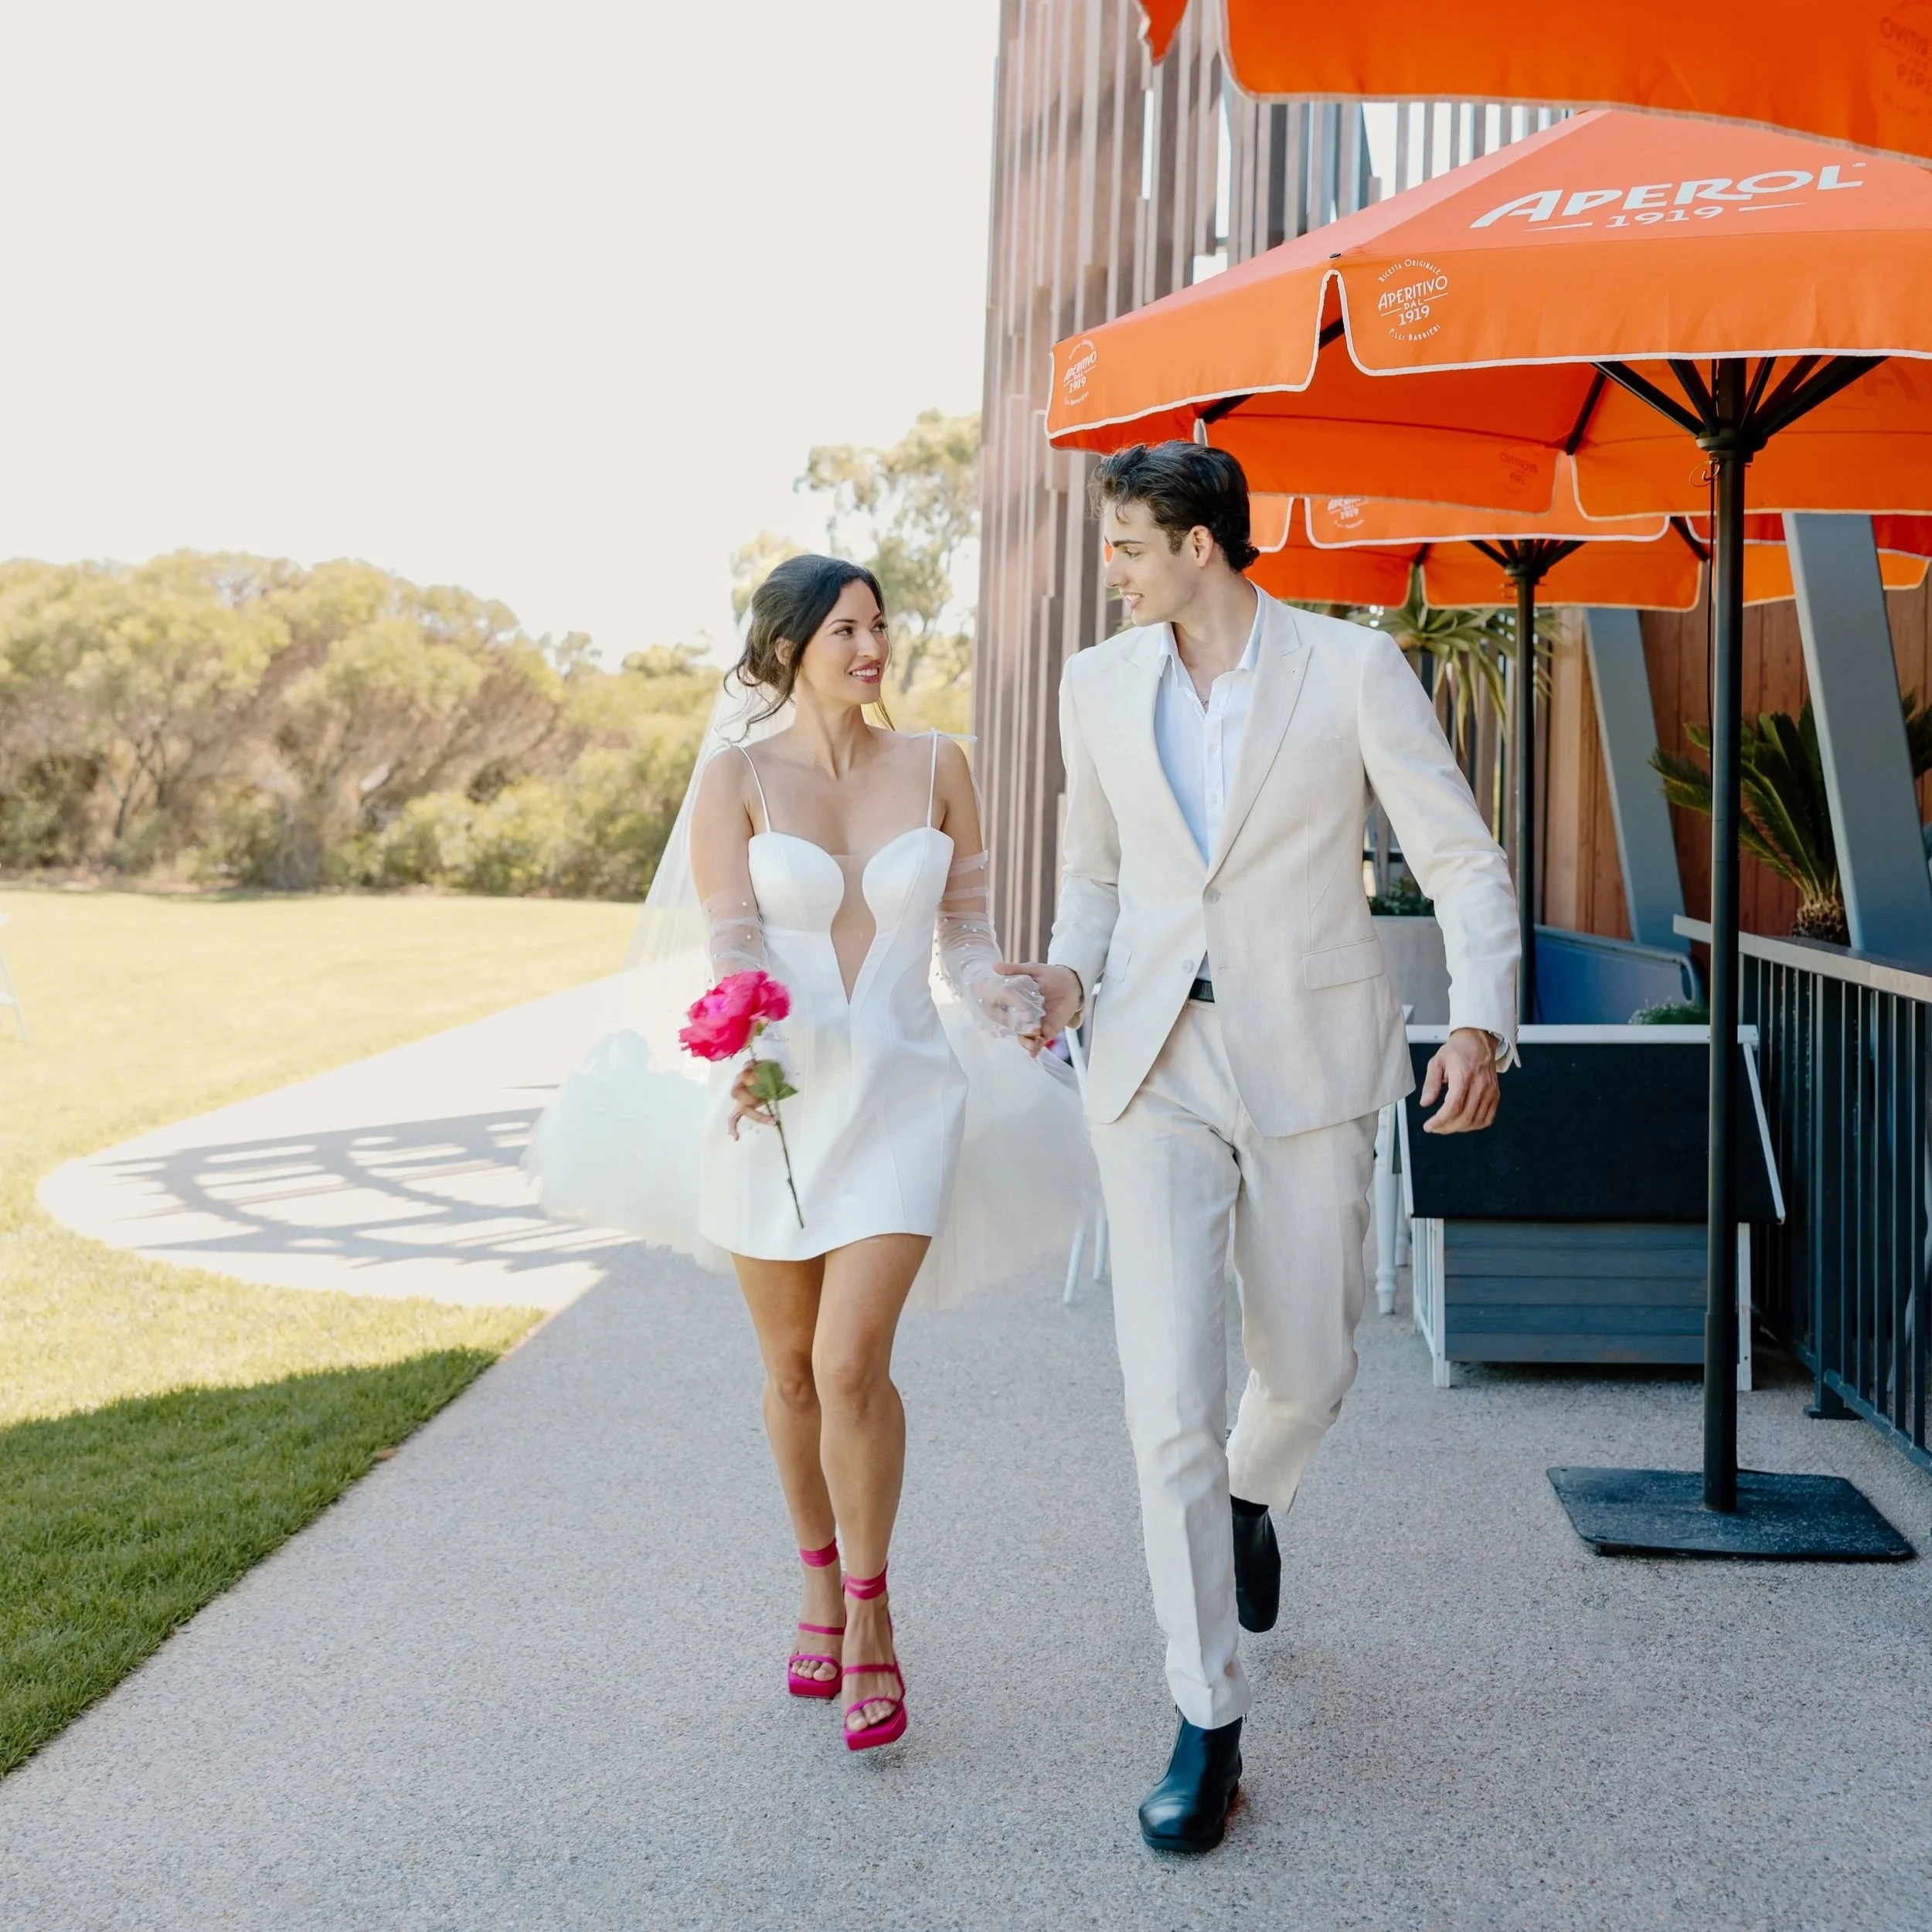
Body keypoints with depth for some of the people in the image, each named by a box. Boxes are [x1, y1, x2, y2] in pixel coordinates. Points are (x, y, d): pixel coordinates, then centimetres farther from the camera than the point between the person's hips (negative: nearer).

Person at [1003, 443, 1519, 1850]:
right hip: (1158, 1062, 2)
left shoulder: (1356, 668, -6)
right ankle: (1209, 1725, 6)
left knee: (1311, 1375, 11)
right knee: (1170, 1400, -6)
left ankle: (1252, 1497, 50)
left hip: (1314, 1060, -1)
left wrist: (1482, 1022, -19)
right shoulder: (1099, 686, 5)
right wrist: (1068, 974, -3)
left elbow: (1463, 861, -4)